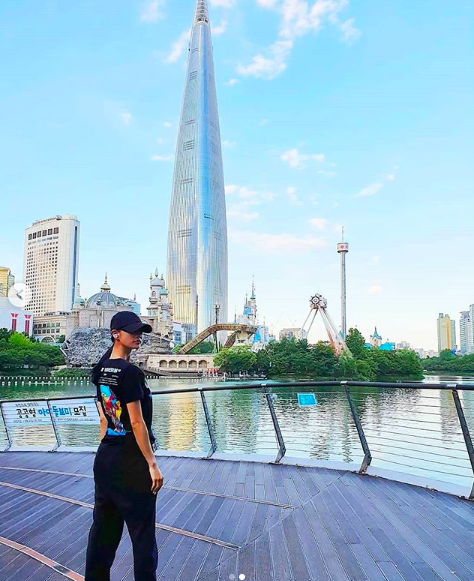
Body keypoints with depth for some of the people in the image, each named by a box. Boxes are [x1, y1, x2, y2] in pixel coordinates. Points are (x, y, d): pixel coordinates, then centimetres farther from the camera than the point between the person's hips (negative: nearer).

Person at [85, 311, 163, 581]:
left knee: (103, 528, 17)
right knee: (142, 533, 5)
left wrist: (107, 452, 18)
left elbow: (104, 419, 12)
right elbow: (137, 422, -19)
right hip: (132, 461, -8)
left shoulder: (102, 370, 6)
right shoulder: (130, 372, -18)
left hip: (104, 458, 8)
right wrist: (152, 464, -15)